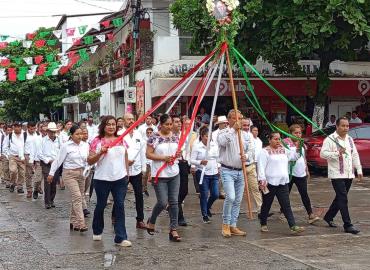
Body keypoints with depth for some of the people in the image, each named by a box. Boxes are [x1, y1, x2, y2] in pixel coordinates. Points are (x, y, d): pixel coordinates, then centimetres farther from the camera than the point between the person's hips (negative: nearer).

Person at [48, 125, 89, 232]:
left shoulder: (85, 145, 6)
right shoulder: (66, 146, -6)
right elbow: (58, 160, -2)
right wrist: (51, 173, 0)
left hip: (81, 173, 5)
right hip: (69, 174, -5)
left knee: (77, 198, 10)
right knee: (77, 197, -16)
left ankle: (73, 223, 22)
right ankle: (81, 224, -19)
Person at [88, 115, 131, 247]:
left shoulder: (121, 140, 8)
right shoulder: (97, 141, -4)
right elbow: (89, 161, -6)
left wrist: (127, 173, 17)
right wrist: (100, 152, -20)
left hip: (120, 178, 2)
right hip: (102, 179, -2)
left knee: (120, 206, -2)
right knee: (101, 205, 12)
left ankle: (120, 238, -1)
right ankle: (97, 232, 34)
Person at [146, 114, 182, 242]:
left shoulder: (175, 137, 7)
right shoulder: (154, 138, -9)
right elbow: (148, 154, -10)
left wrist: (178, 154, -3)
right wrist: (163, 158, -18)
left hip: (174, 174, 5)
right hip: (160, 175, -5)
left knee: (174, 202, 2)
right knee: (163, 202, -5)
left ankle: (173, 230, 7)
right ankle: (151, 221, 24)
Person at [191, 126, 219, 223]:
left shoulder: (214, 145, 6)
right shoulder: (197, 147, -7)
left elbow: (218, 157, 18)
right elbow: (192, 160, -9)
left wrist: (218, 167, 9)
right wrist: (200, 162, -25)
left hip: (214, 173, 4)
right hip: (202, 173, -4)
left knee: (215, 194, 4)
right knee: (204, 195, 0)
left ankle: (207, 208, 33)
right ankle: (204, 215, 16)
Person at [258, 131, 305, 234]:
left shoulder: (284, 150, 14)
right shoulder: (265, 152, -6)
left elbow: (294, 156, 21)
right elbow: (261, 167, -12)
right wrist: (262, 180, -20)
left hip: (283, 183, 5)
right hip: (270, 183, -5)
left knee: (286, 205, -1)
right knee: (266, 205, 10)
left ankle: (293, 226, -8)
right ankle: (263, 224, 25)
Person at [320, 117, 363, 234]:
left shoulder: (350, 139, 14)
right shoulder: (330, 139, -9)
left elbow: (355, 155, 18)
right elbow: (322, 154, -17)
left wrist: (359, 170, 13)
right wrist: (337, 153, -29)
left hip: (349, 175, 7)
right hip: (336, 175, -7)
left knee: (340, 198, 15)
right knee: (343, 199, -10)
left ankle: (328, 217, 31)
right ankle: (347, 225, -9)